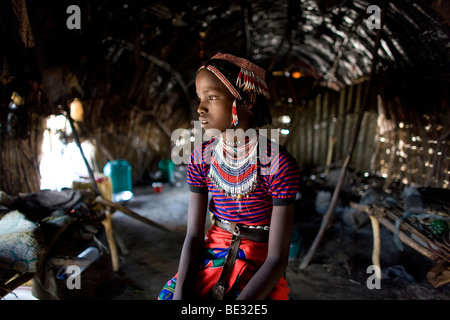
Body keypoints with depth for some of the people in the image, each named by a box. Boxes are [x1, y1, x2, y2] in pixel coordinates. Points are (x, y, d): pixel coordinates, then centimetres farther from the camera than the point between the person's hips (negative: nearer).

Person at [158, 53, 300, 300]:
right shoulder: (201, 158, -3)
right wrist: (180, 292, -19)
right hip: (213, 253, 4)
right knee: (167, 294, -18)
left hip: (260, 266, -3)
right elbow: (193, 235, -4)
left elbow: (277, 258, -16)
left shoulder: (279, 164, -17)